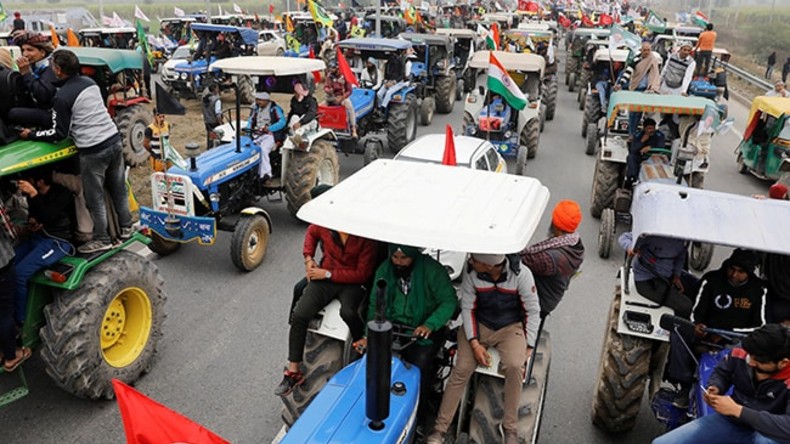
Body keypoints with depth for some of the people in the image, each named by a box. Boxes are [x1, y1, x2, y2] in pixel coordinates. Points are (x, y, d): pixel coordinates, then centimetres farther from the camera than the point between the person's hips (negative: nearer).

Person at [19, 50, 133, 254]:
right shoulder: (90, 82, 9)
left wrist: (31, 135, 6)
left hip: (93, 150, -7)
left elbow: (58, 134, -9)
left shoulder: (62, 97, -13)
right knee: (118, 188, 18)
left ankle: (101, 239, 15)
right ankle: (126, 227, 28)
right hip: (114, 140, 7)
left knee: (95, 198, 6)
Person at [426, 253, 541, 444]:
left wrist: (528, 348, -9)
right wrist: (474, 343, -13)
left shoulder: (521, 274, -18)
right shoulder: (470, 273, -15)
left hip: (511, 326, -1)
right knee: (461, 369, -18)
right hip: (479, 325, 1)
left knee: (514, 366, -29)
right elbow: (467, 308, -4)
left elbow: (533, 311, -7)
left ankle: (510, 429, -10)